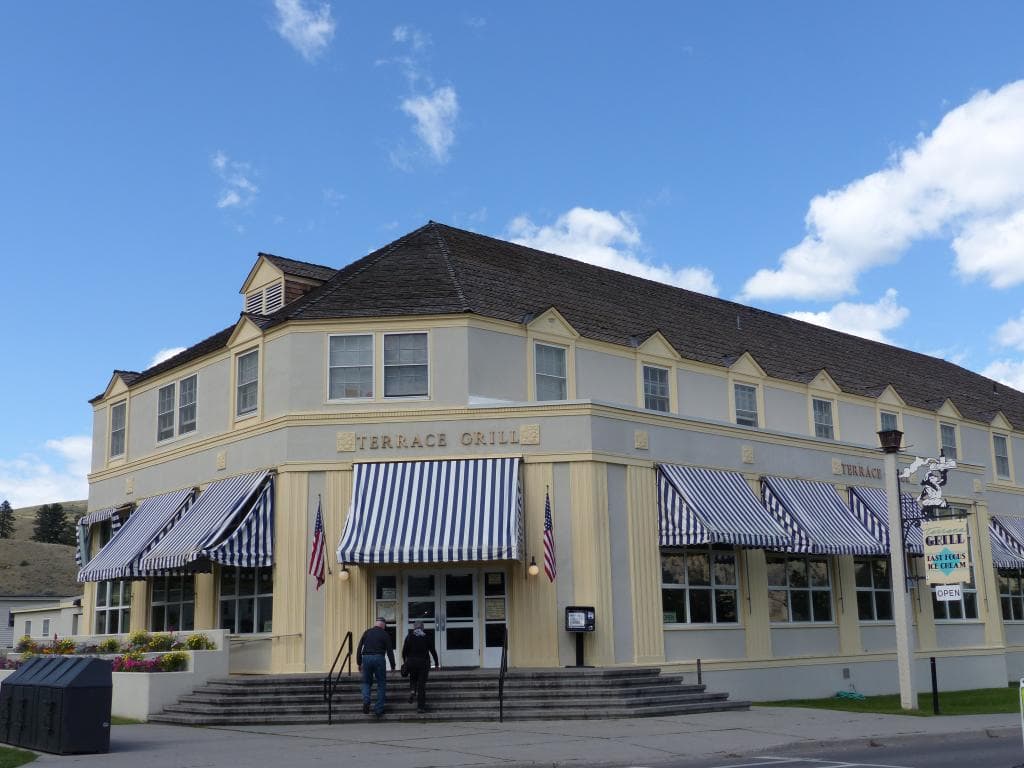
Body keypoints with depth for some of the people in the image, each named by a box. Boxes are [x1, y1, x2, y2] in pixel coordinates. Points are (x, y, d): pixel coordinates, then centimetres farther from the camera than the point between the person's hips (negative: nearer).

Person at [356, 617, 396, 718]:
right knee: (381, 684, 9)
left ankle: (366, 701, -8)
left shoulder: (367, 632, 11)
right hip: (378, 658, -2)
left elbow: (359, 648, 9)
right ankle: (379, 710, 6)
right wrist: (393, 666, 7)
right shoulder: (385, 634, 4)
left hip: (366, 658, 2)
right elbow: (390, 651, 1)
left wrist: (358, 663, 13)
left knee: (366, 682, 19)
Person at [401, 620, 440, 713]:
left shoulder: (409, 636, 2)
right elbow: (433, 651, 3)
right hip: (424, 662, 0)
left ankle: (413, 690, -6)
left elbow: (404, 651, 1)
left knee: (413, 678, 25)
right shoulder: (427, 636, 2)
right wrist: (436, 663, 11)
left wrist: (404, 662, 14)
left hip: (411, 662, 0)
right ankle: (421, 706, 2)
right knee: (422, 684, 4)